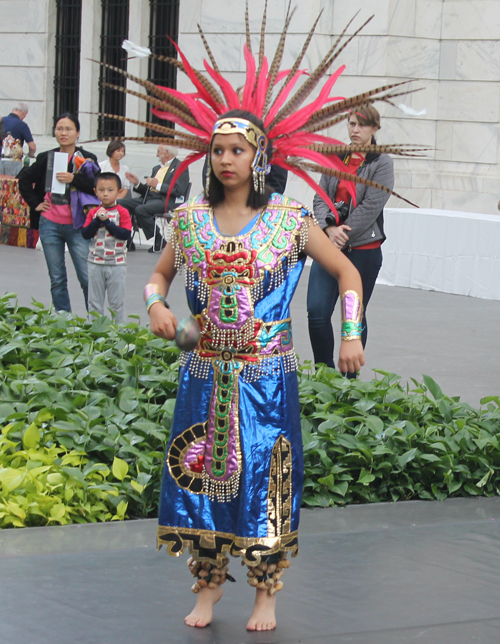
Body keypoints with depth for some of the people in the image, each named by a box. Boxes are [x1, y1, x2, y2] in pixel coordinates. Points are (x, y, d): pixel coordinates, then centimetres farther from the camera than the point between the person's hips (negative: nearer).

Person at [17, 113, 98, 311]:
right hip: (50, 225, 3)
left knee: (87, 278, -7)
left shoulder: (87, 159, 1)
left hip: (77, 226, -3)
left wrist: (74, 179, -20)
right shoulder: (46, 158, 8)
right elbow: (24, 179, 20)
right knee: (57, 279, 7)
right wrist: (35, 203, 10)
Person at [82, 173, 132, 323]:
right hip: (96, 263, 3)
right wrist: (97, 220, -16)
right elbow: (85, 234, -5)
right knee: (95, 301, 9)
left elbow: (125, 234, -16)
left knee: (117, 302, 5)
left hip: (117, 264, -3)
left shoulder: (122, 212, -4)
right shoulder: (93, 213, 5)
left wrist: (106, 221, -17)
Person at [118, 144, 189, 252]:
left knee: (141, 210, -33)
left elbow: (179, 191, -14)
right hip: (150, 198, 8)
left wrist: (157, 185, -13)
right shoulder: (157, 168, 27)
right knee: (121, 203, -10)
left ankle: (158, 241, -18)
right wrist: (137, 183, 9)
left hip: (166, 201, -8)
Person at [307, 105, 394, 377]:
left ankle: (349, 380, 18)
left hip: (363, 250, -3)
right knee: (317, 312, -9)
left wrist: (341, 236, -13)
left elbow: (370, 208, -11)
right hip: (329, 247, 3)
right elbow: (320, 198, 6)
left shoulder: (382, 164, -3)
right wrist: (330, 228, -13)